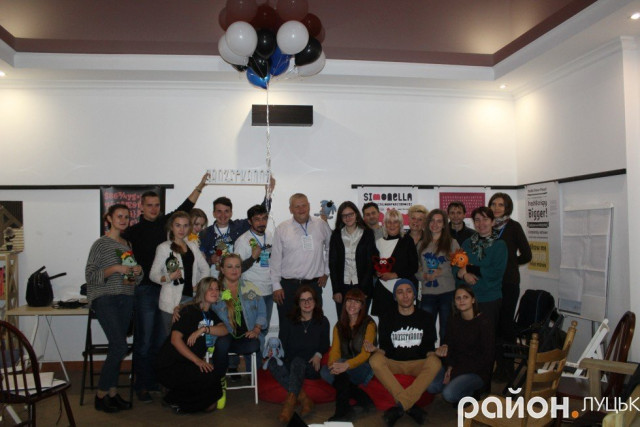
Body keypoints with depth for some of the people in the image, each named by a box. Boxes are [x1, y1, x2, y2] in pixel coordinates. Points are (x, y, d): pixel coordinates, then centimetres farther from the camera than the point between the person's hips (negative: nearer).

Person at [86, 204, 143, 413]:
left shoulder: (128, 245, 16)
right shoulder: (101, 244, -3)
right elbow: (89, 275, -8)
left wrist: (138, 271, 0)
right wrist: (115, 269, -19)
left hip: (125, 299, 6)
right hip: (105, 299, -6)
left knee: (116, 347, 6)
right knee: (120, 347, -13)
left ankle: (113, 392, 15)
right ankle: (101, 395, 1)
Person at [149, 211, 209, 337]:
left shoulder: (192, 246, 15)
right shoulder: (164, 248, -1)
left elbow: (205, 269, 18)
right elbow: (153, 274, -5)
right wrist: (168, 277, -23)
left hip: (191, 297, 4)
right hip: (172, 301, -4)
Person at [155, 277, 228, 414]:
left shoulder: (210, 314, 13)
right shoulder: (190, 311, -11)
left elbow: (224, 330, -4)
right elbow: (175, 339, -21)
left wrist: (204, 329, -22)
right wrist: (197, 360, -27)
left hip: (191, 366, 7)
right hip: (172, 366, -7)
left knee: (210, 405, -2)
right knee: (210, 376, -28)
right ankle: (174, 399, -7)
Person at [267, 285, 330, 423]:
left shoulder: (322, 322, 13)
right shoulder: (288, 323, 12)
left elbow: (325, 344, 15)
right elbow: (282, 345, 6)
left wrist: (318, 355, -6)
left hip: (312, 367, -1)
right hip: (290, 367, 2)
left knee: (298, 361, -36)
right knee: (272, 362, -32)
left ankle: (291, 401, -50)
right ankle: (303, 398, -41)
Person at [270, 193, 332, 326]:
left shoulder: (321, 225, 4)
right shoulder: (282, 229, 0)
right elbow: (275, 259, 2)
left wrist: (326, 272, 11)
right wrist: (276, 286, 0)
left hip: (314, 285, 1)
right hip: (288, 286, -1)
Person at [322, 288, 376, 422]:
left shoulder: (368, 324, -4)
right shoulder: (339, 326, 12)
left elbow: (365, 353, -15)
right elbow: (335, 350, 1)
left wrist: (347, 365, -34)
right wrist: (332, 364, -24)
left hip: (364, 369, -5)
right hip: (345, 371, 5)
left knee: (340, 363, -32)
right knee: (325, 371, -24)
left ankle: (343, 411, -27)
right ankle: (363, 399, -17)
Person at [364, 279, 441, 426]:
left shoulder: (426, 317, 6)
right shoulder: (387, 318, 6)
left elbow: (429, 348, 5)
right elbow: (384, 348, 3)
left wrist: (433, 353, -19)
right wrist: (375, 350, -20)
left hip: (418, 364, 0)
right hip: (394, 364, 0)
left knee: (435, 363, -33)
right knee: (375, 360, -31)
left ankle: (400, 406, -34)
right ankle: (410, 406, -33)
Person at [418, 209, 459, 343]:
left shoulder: (452, 243, 4)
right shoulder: (422, 245, 12)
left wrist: (442, 272, -15)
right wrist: (425, 276, -8)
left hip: (447, 292, -2)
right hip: (427, 293, 2)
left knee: (446, 332, 5)